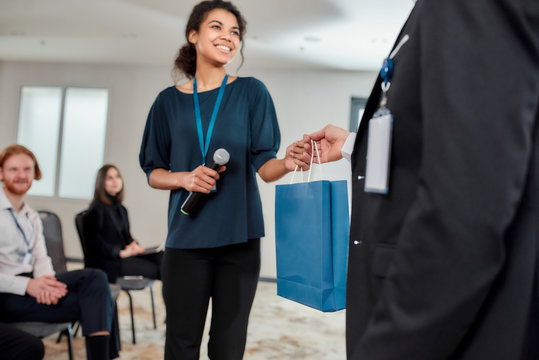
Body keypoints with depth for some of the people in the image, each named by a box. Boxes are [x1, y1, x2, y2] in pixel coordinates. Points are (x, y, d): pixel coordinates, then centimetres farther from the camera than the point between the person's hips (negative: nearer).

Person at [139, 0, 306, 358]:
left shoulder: (251, 92, 4)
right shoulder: (169, 101, 7)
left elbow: (263, 164, -2)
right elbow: (153, 172, 11)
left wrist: (287, 163, -25)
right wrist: (184, 179, -10)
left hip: (239, 236, -1)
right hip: (187, 237, 1)